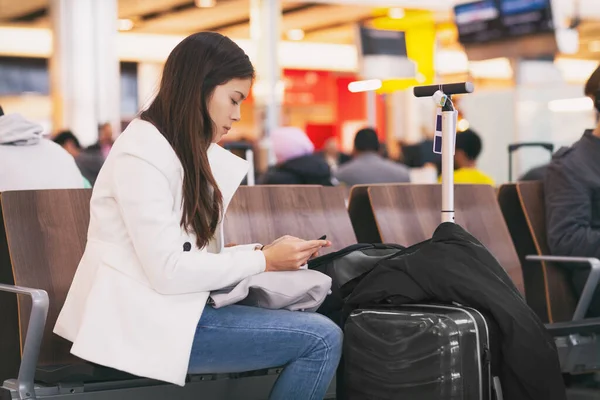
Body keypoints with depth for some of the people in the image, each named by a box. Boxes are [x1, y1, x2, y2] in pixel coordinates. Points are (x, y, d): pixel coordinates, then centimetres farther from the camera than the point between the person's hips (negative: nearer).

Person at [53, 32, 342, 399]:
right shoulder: (142, 154, -13)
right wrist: (264, 261, -13)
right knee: (322, 339, -17)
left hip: (172, 306, 9)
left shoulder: (191, 155, 16)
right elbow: (169, 271, -20)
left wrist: (267, 250, -2)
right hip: (144, 323, -9)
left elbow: (198, 255, 12)